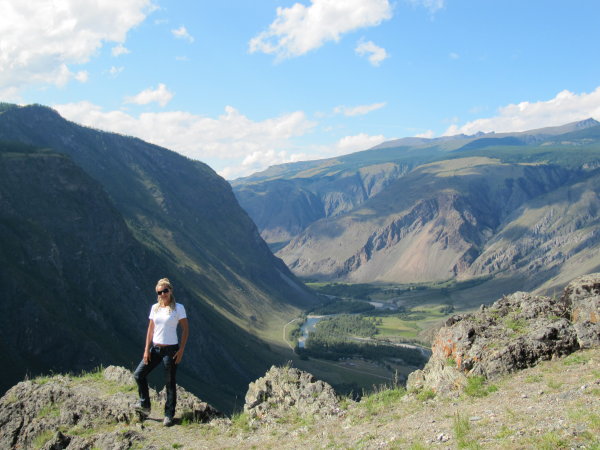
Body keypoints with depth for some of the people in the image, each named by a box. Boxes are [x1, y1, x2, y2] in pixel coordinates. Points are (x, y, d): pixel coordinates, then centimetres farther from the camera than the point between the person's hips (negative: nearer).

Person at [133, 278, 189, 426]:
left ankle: (169, 415, 13)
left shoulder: (178, 308, -9)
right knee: (138, 374, 4)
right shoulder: (155, 308, 5)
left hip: (171, 350, -5)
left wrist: (181, 350, -13)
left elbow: (185, 329, -8)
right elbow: (150, 330, 7)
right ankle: (145, 406, 20)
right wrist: (146, 350, 1)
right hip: (155, 348, 5)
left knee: (170, 382, 3)